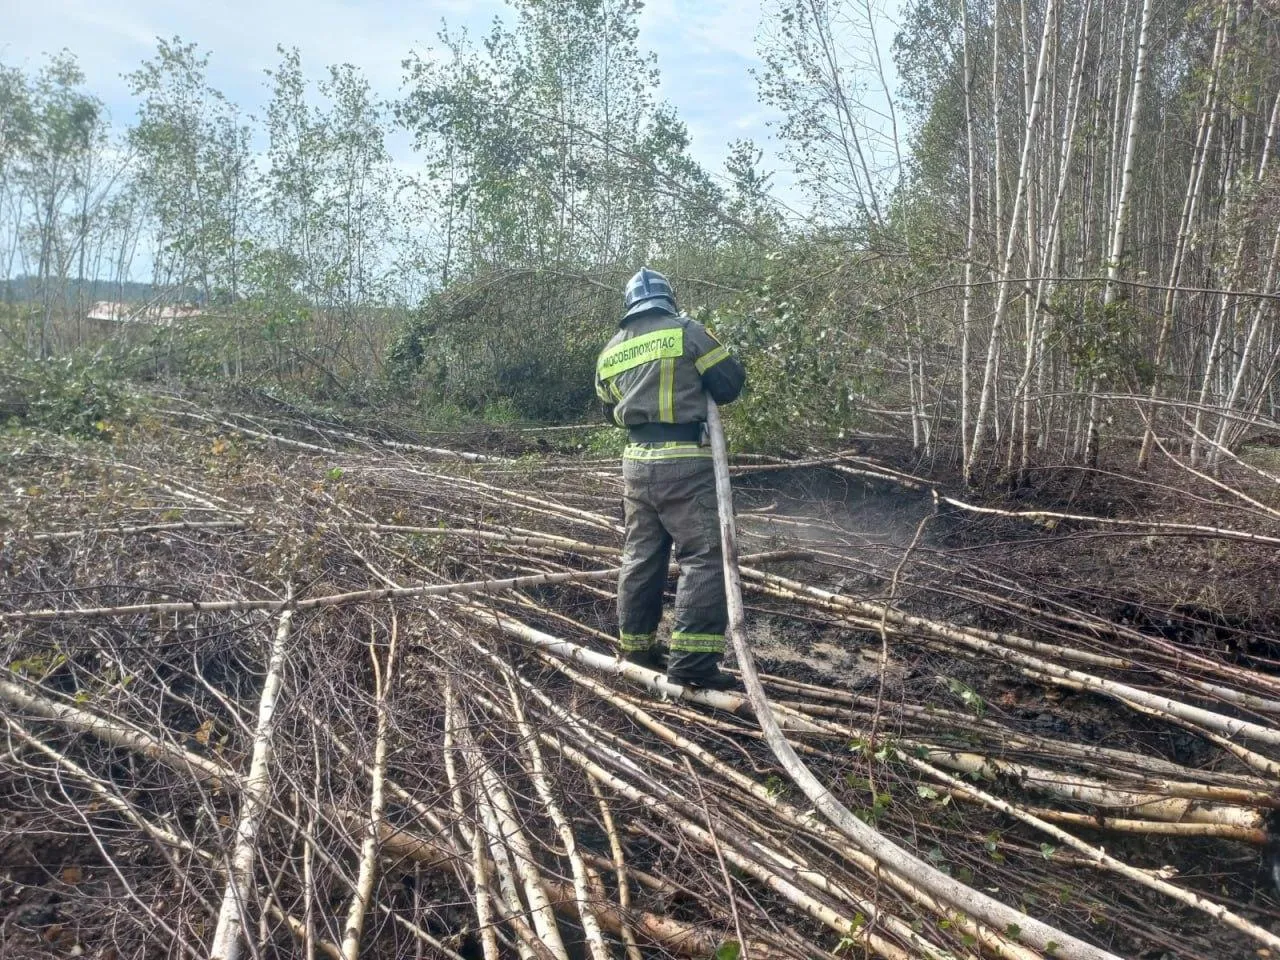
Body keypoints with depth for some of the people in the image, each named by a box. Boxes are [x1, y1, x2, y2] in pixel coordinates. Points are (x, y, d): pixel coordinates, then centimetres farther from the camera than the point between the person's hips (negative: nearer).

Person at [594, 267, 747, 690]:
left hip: (636, 461, 6)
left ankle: (636, 646, 24)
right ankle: (691, 661, -8)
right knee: (704, 557, -4)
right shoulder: (687, 330, -5)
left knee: (641, 556, 15)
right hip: (683, 462, -6)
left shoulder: (610, 352, 12)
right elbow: (731, 384, -2)